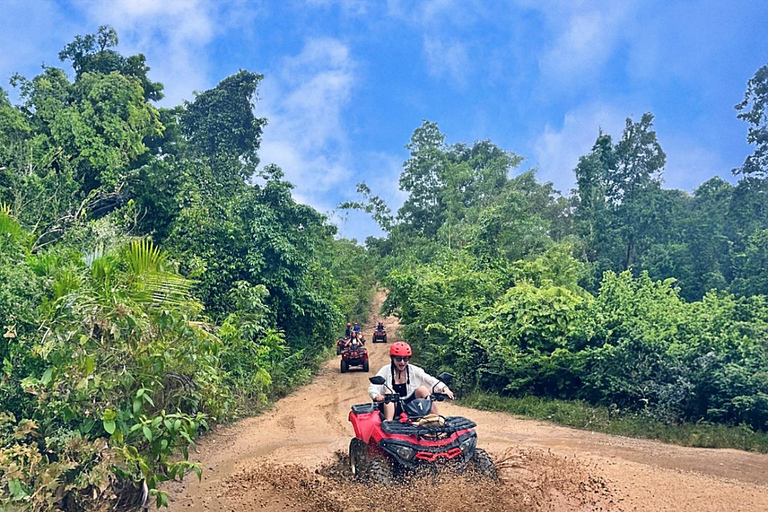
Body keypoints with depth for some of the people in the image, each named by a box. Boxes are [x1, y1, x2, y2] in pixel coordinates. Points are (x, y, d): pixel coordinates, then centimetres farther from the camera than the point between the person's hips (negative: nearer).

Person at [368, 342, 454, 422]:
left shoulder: (414, 370, 0)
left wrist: (444, 388, -31)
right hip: (393, 407, -2)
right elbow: (372, 388, -13)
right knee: (389, 392, -29)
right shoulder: (386, 370, -4)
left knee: (422, 389, -21)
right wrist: (376, 396, -37)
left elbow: (430, 380, -12)